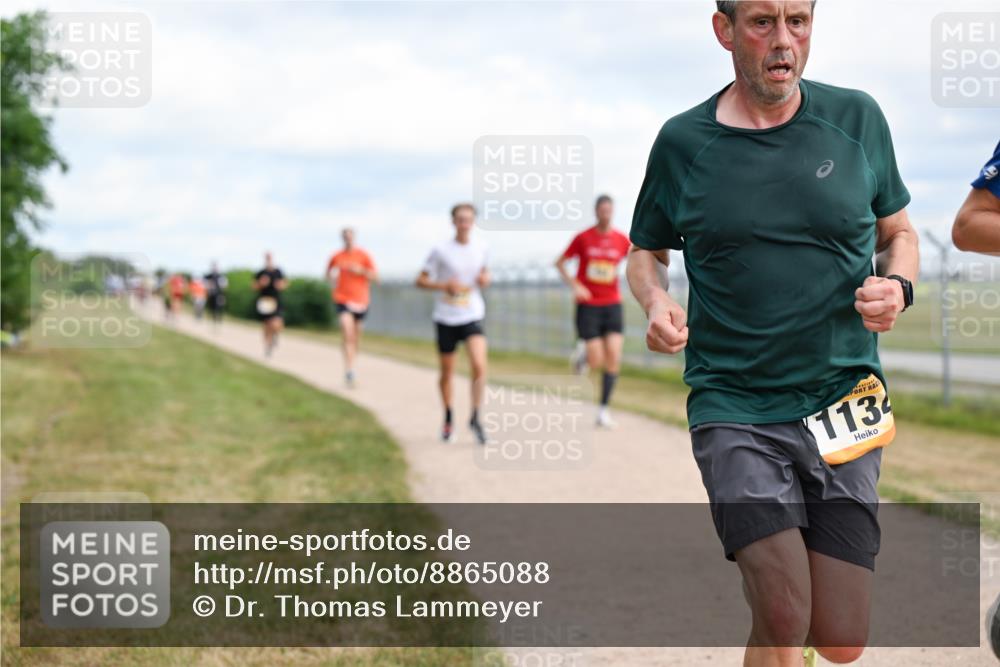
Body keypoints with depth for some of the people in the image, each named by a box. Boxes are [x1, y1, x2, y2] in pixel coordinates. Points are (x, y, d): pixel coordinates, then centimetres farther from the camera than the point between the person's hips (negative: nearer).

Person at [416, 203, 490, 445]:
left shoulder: (481, 249, 4)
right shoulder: (441, 251, -6)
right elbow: (421, 281, -3)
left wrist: (485, 279, 0)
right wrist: (444, 285, -19)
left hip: (472, 316, 1)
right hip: (446, 318, -1)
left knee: (479, 366, -18)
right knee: (447, 372, 10)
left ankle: (475, 418, -6)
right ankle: (448, 420, 30)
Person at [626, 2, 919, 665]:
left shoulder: (856, 118, 4)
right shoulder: (682, 142, 1)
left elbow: (898, 233, 16)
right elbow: (645, 252, 16)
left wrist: (897, 286, -6)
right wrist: (656, 301, -6)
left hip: (843, 405, 2)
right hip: (734, 407, -2)